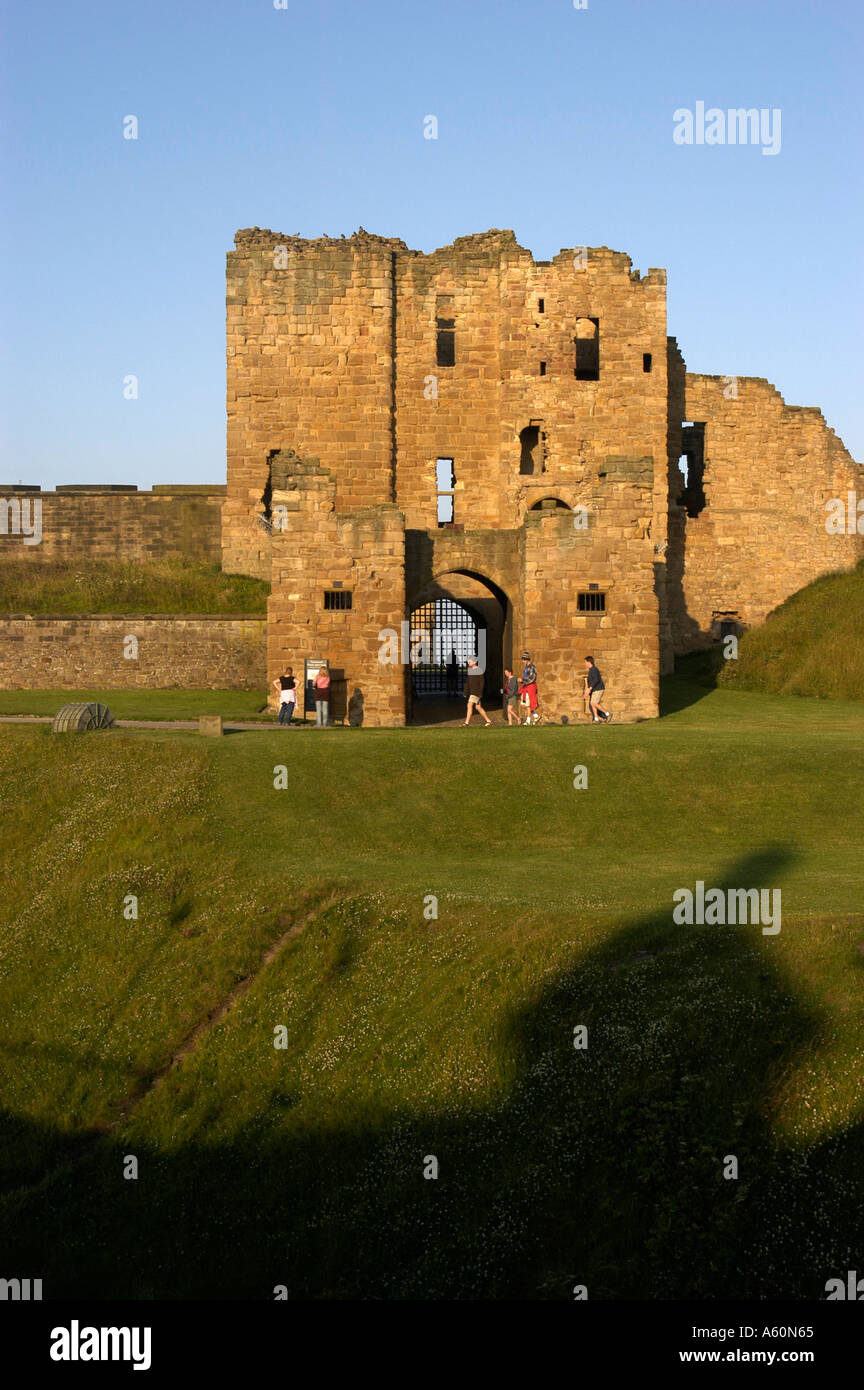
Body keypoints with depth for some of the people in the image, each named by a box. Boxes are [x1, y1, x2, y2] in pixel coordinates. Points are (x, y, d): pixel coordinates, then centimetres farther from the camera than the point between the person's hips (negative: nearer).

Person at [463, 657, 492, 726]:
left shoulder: (479, 670, -11)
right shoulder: (469, 670, 11)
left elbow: (481, 682, -14)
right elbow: (467, 682, 15)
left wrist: (480, 693, -20)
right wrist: (465, 692, 12)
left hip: (477, 691, -9)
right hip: (472, 691, 9)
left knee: (470, 705, -15)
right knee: (478, 707, 12)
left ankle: (467, 722, -14)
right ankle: (488, 720, 22)